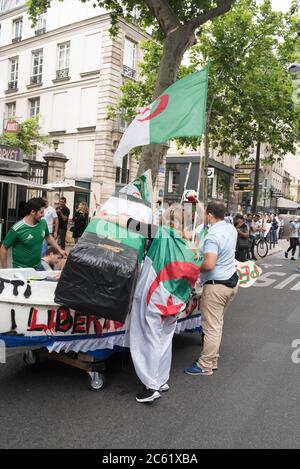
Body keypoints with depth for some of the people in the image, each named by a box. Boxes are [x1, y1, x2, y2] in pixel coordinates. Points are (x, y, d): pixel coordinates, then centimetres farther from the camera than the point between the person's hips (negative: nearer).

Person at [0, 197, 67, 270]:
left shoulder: (43, 223, -6)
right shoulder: (17, 229, -21)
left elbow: (48, 237, 16)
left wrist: (60, 250, 12)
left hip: (38, 266, 5)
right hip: (21, 268, -5)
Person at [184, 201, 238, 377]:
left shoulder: (213, 236, -22)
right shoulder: (232, 229, 6)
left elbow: (209, 265, -30)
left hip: (216, 286, -9)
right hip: (232, 282, 9)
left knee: (211, 327, 0)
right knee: (218, 323, 18)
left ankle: (205, 366, 11)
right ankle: (213, 360, 28)